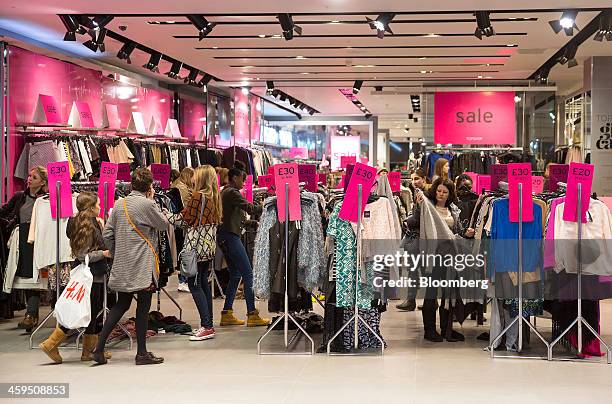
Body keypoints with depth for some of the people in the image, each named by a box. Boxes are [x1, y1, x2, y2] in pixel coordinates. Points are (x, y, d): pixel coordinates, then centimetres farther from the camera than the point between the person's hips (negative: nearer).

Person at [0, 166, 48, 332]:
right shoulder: (19, 197, 13)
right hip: (22, 240, 6)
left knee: (33, 277, -11)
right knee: (26, 277, 8)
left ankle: (30, 315, -15)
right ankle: (34, 316, 16)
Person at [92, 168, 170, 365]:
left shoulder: (119, 204, 7)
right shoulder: (147, 204, -12)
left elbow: (107, 234, 7)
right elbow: (164, 225, 1)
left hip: (122, 265, 6)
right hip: (142, 265, -6)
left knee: (121, 304, 14)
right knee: (143, 306, 2)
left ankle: (99, 347, 9)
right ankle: (142, 353, 7)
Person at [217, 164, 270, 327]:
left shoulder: (224, 192, 19)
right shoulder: (232, 193, -11)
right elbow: (250, 208, -20)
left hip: (225, 235, 10)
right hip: (230, 236, -10)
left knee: (235, 275, 13)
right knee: (248, 274, -9)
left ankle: (227, 314, 13)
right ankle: (252, 315, -9)